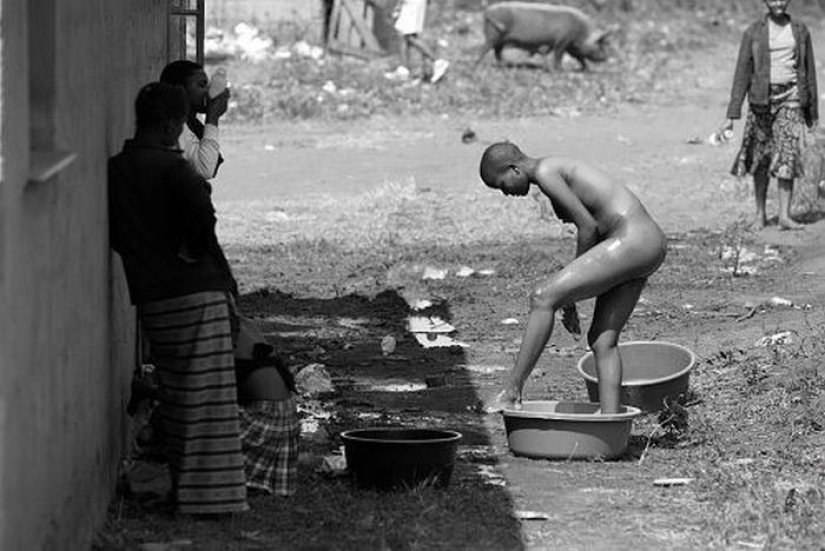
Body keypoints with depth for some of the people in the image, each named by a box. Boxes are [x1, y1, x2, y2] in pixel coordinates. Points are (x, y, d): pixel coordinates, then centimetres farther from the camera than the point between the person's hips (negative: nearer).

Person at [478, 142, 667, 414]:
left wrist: (569, 296, -3)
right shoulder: (559, 169, 21)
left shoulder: (545, 172, -9)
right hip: (649, 241, 10)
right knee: (602, 340, 10)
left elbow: (588, 227, -13)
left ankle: (512, 392, -8)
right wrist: (570, 296, 20)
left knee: (543, 298, -10)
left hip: (632, 241, -10)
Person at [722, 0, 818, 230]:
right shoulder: (754, 32, 3)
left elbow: (809, 70, 14)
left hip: (790, 98, 0)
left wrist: (813, 111, 15)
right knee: (760, 157, 4)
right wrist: (732, 114, -6)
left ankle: (784, 215, -13)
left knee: (787, 155, -11)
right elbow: (742, 72, 0)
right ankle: (760, 213, 17)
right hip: (761, 99, 0)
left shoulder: (799, 30, 9)